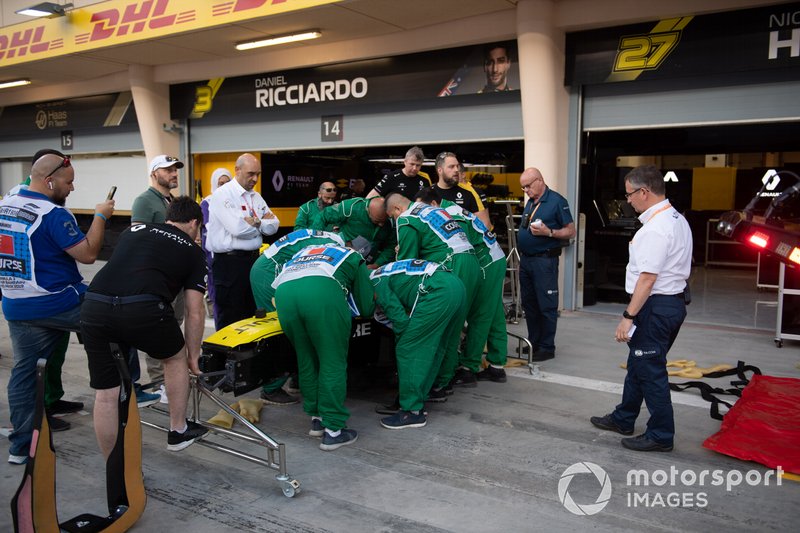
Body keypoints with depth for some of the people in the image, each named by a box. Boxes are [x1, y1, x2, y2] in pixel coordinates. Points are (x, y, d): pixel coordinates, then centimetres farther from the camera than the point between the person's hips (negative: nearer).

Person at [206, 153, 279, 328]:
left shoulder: (256, 196, 14)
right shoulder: (222, 194, -9)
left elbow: (273, 226, 7)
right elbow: (238, 228, -21)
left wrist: (255, 222, -11)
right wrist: (262, 223, -4)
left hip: (253, 259, 7)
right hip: (229, 262, -7)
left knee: (251, 314, 14)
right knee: (230, 319, -1)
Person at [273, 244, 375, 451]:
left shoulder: (305, 250, 43)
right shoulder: (354, 257, 32)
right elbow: (366, 308, 26)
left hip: (283, 292, 4)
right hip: (322, 291, -4)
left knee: (306, 361, 19)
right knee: (333, 363, 7)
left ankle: (316, 420, 29)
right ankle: (333, 430, 11)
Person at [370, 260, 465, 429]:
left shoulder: (376, 283, 4)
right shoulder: (386, 271, 31)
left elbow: (399, 318, -2)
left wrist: (401, 344, 15)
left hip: (438, 292, -10)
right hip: (457, 284, 10)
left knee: (408, 350, -1)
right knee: (433, 347, 19)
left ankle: (413, 411, 3)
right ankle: (418, 399, 29)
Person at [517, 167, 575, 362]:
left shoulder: (557, 201, -8)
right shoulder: (530, 202, 14)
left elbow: (571, 231, -8)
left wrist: (549, 232, -22)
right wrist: (521, 254, 12)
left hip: (544, 260, -8)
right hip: (526, 259, 8)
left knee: (547, 306, -2)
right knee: (529, 303, 14)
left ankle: (547, 347, 6)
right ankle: (533, 343, 25)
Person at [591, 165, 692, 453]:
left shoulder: (655, 228, -20)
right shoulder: (678, 220, 12)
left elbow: (648, 278, -24)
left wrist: (629, 316, -21)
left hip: (655, 305, -10)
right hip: (673, 300, 10)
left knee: (649, 370, 2)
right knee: (638, 363, 20)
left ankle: (661, 435, 15)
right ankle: (623, 419, 34)